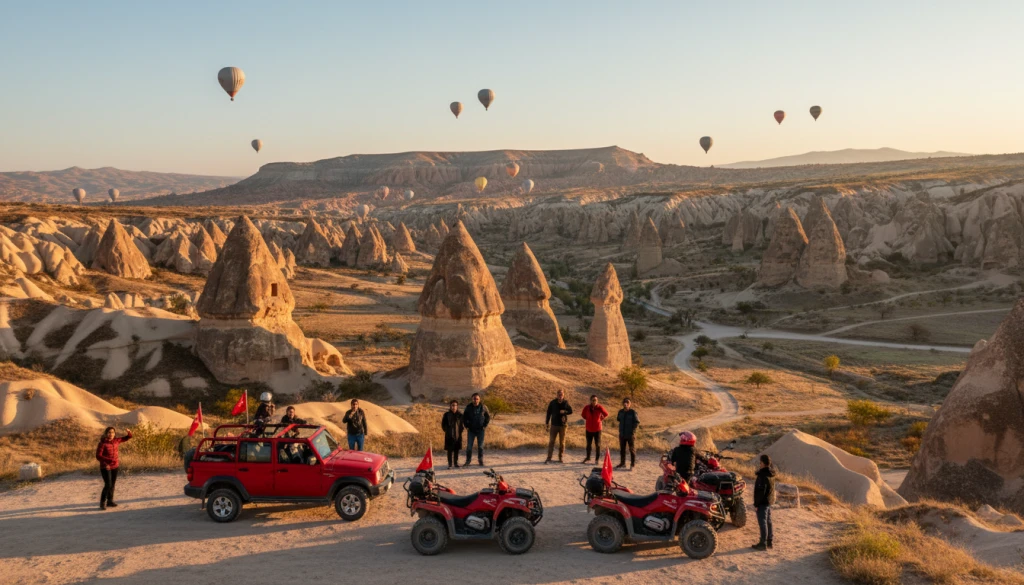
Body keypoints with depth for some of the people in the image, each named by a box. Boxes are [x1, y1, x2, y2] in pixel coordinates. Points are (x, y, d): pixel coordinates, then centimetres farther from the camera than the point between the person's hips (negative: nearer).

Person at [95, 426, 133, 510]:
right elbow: (98, 456, -18)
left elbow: (128, 437, 11)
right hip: (105, 467, -6)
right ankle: (102, 503, 1)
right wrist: (109, 460, -28)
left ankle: (110, 501, 29)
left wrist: (129, 433, -12)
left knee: (112, 485, 15)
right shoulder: (102, 443, -15)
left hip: (115, 467, 6)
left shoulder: (116, 440, 1)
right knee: (108, 485, -12)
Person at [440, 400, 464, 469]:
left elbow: (462, 424, 12)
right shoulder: (447, 414, -1)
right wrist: (446, 430, -1)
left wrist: (460, 430, 3)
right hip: (449, 435, -2)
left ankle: (456, 463, 16)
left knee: (456, 450, 7)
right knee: (449, 450, 0)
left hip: (458, 435, 2)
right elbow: (443, 424, 6)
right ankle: (450, 464, 5)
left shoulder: (460, 415, 3)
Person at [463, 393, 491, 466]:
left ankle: (481, 460, 14)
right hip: (471, 430, 0)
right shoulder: (468, 407, -4)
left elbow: (488, 416, 6)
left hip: (480, 430, 0)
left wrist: (485, 426, -1)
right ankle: (468, 460, 9)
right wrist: (467, 426, 0)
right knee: (469, 446, -1)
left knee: (480, 446, 4)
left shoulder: (483, 406, -4)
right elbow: (464, 417, 7)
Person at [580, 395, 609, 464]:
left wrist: (601, 419, 3)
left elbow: (606, 414, 5)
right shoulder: (586, 408, -8)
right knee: (588, 444, 13)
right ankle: (588, 458, 28)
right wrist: (588, 420, 7)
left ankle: (597, 459, 12)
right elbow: (583, 415, 12)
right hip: (589, 429, 2)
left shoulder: (600, 408, -11)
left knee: (597, 444, 1)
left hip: (597, 429, -2)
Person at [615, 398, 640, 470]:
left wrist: (633, 430, -13)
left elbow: (637, 422, -10)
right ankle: (622, 463, 28)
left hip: (630, 434, -5)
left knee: (632, 449, 3)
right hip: (622, 434, 6)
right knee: (622, 449, 15)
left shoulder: (633, 412, -12)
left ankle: (632, 464, 12)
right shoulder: (621, 412, 3)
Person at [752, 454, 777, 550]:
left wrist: (756, 503, -17)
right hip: (770, 501, 10)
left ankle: (763, 544, 1)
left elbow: (760, 491, -24)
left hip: (762, 502, -9)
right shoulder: (771, 474, 6)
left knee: (762, 522, -3)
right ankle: (769, 541, 25)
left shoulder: (763, 475, -24)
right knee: (768, 521, 17)